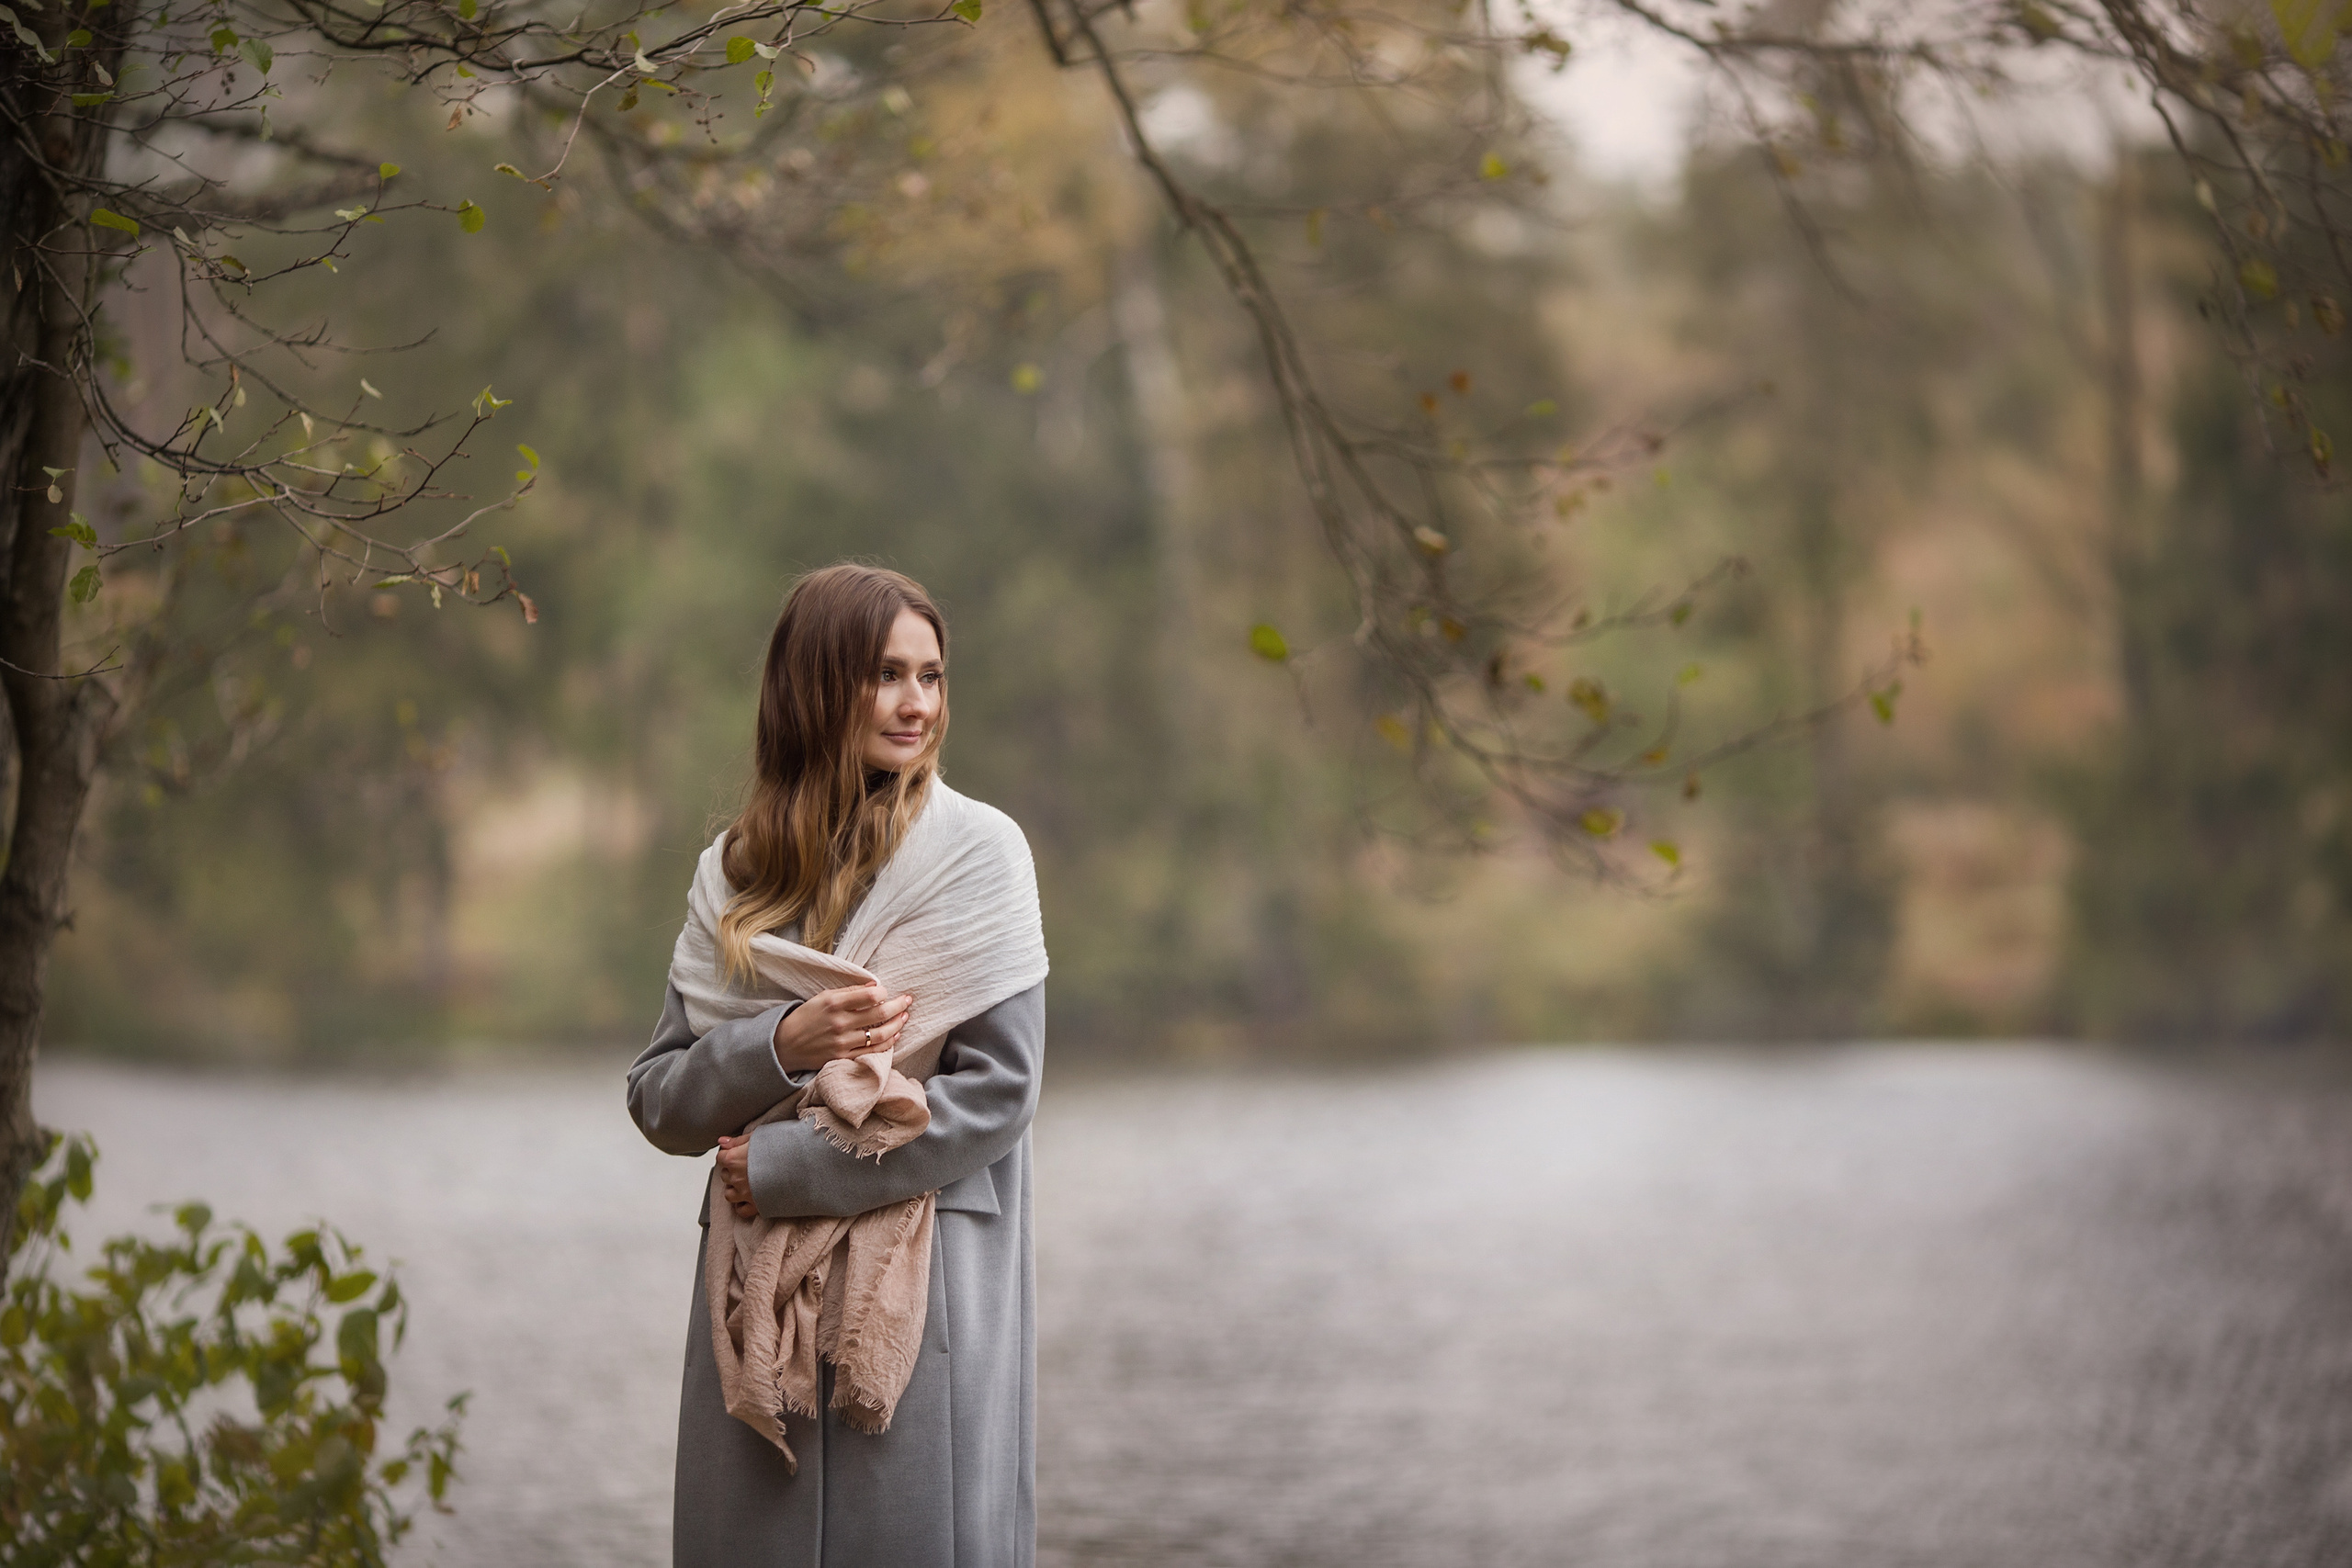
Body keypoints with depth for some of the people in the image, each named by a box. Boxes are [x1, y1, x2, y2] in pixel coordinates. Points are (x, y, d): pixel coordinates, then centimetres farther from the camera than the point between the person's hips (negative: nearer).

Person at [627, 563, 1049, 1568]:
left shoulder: (974, 851, -1)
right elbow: (658, 1101, 8)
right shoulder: (736, 872, 10)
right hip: (758, 1302, 3)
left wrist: (787, 1167, -9)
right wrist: (780, 1044, -12)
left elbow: (997, 1090, -8)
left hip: (923, 1293, -3)